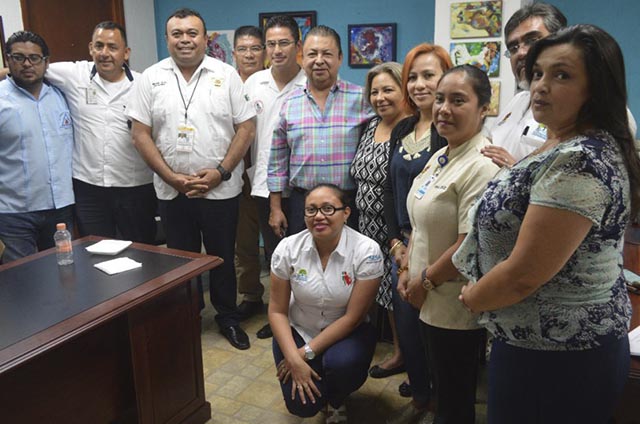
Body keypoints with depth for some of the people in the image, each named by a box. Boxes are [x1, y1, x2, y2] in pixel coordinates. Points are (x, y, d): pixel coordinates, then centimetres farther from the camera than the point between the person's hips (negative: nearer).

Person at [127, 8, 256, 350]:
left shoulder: (226, 75, -1)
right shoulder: (151, 78, 2)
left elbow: (246, 128, -3)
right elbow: (141, 134, -1)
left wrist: (220, 172, -13)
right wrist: (173, 177, -10)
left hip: (221, 189, -1)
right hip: (172, 191, 1)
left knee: (223, 257, 11)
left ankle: (227, 317, 30)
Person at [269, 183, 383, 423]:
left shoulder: (367, 251, -21)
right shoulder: (288, 248, -14)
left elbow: (353, 317, -17)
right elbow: (277, 311, -7)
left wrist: (307, 353, -18)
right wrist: (294, 360, -19)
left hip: (347, 332, -1)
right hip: (298, 331, 1)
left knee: (342, 362, -34)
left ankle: (336, 402, 4)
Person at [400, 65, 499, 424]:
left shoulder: (482, 166, -22)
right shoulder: (440, 157, 8)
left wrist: (426, 281, -14)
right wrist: (408, 270, 7)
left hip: (455, 307, -9)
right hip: (429, 300, 9)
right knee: (441, 389, 25)